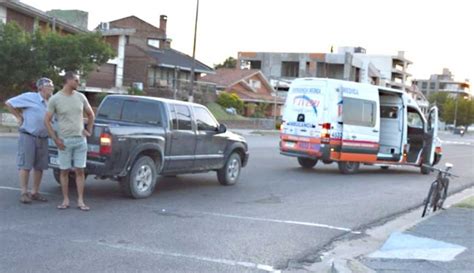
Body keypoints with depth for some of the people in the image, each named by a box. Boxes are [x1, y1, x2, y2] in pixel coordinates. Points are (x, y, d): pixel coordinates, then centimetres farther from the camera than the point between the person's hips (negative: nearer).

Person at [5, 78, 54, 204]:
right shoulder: (29, 97, -6)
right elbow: (9, 103, -2)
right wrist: (19, 117, -1)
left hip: (43, 138, 6)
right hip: (28, 136, -6)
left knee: (40, 167, 7)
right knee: (25, 165, -3)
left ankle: (35, 192, 17)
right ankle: (24, 193, 1)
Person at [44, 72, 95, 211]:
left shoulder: (80, 97, 6)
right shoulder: (55, 99, -4)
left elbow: (90, 114, 19)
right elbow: (47, 120, -2)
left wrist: (89, 131, 12)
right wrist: (55, 139, -6)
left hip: (80, 140, 3)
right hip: (64, 141, -2)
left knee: (80, 170, 1)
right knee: (64, 171, 4)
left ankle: (80, 201, 5)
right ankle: (65, 200, 13)